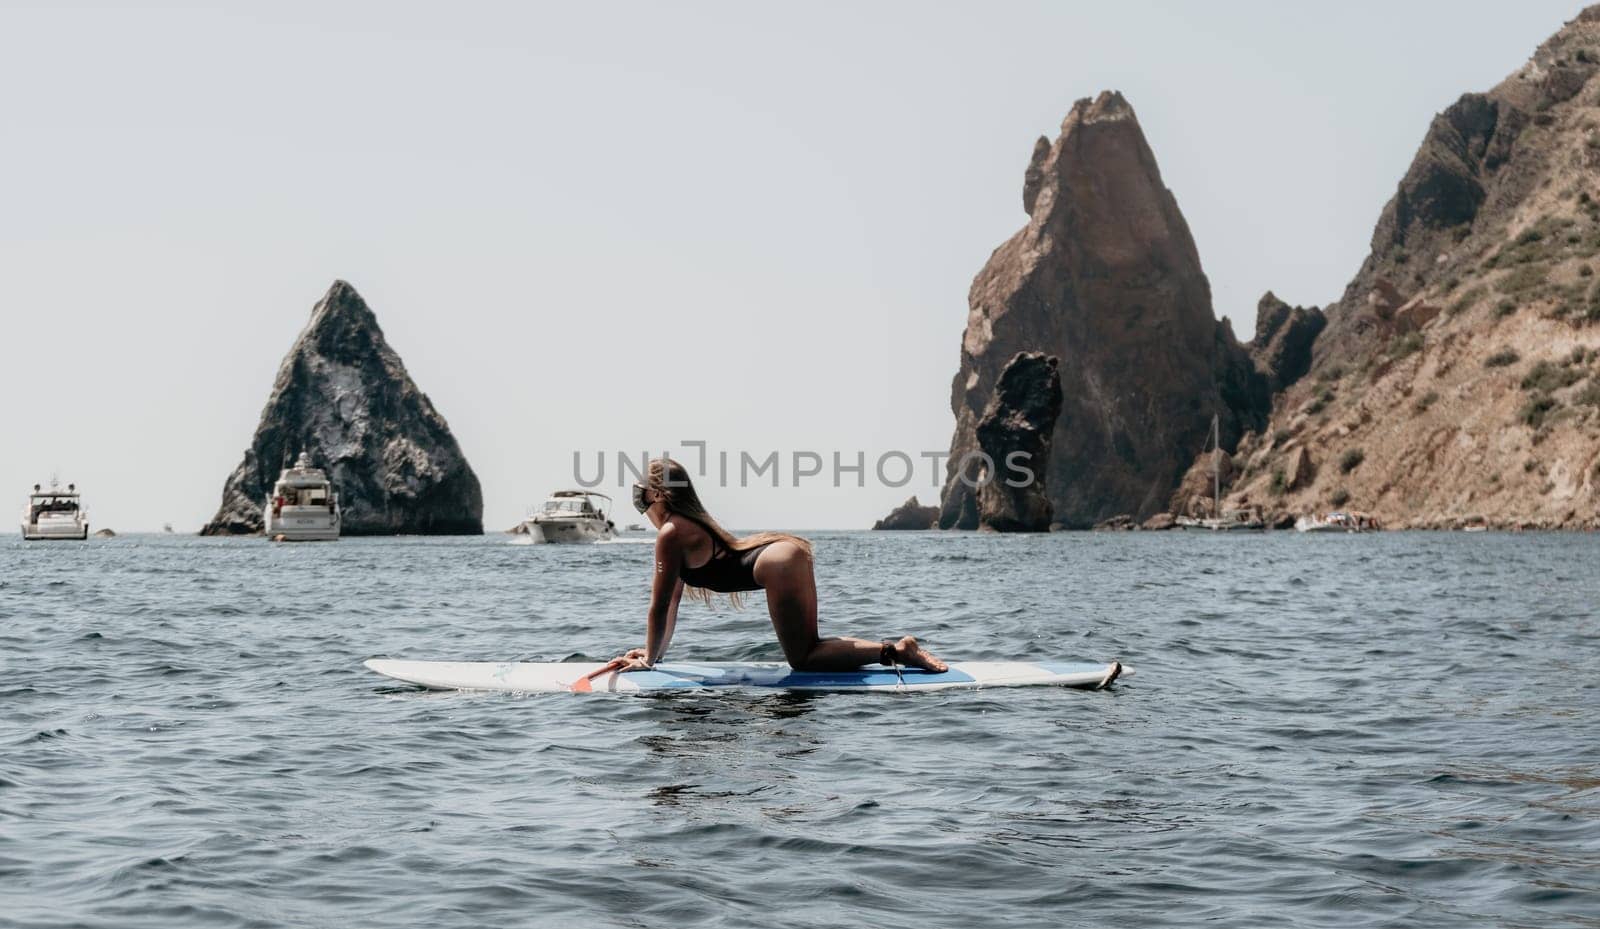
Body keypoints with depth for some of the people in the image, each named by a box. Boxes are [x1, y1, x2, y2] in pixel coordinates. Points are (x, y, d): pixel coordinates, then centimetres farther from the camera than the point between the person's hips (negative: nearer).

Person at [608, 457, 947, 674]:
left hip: (778, 565, -10)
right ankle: (894, 646, 7)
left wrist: (648, 659, 5)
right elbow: (671, 603, 26)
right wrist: (653, 651, 26)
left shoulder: (671, 533, -6)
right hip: (790, 553, 10)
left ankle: (891, 651, -14)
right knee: (808, 648, 17)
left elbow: (660, 605, -4)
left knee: (804, 659, -3)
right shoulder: (692, 523, 22)